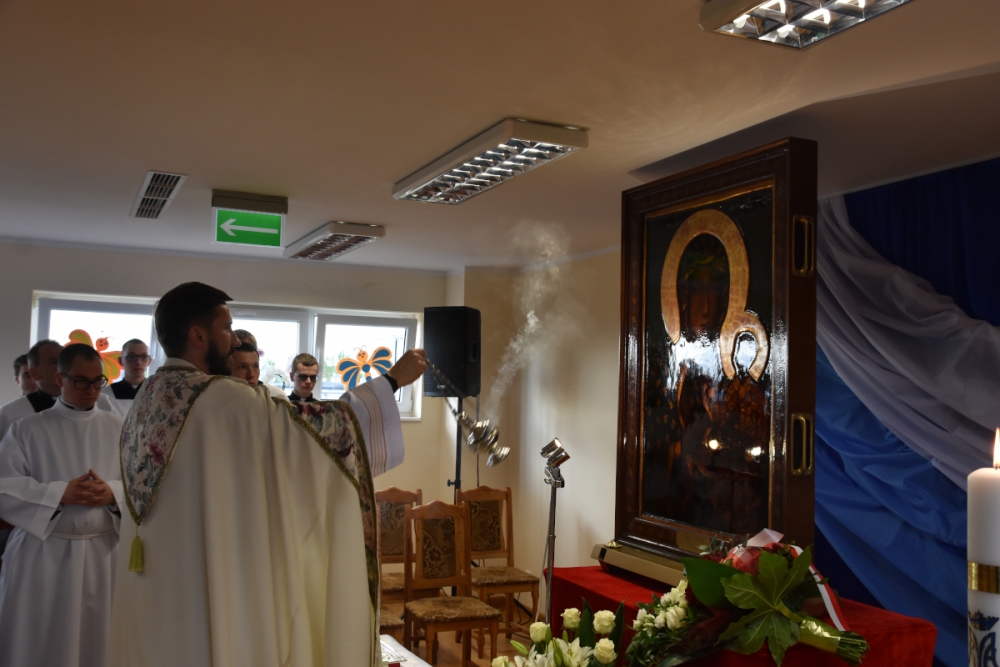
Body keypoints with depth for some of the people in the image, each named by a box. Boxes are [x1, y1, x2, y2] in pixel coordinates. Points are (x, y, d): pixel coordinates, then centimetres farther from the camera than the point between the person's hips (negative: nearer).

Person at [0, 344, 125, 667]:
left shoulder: (119, 428, 6)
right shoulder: (27, 430, 3)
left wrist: (113, 493, -17)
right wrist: (60, 494, -17)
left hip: (104, 555, 1)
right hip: (42, 557, -1)